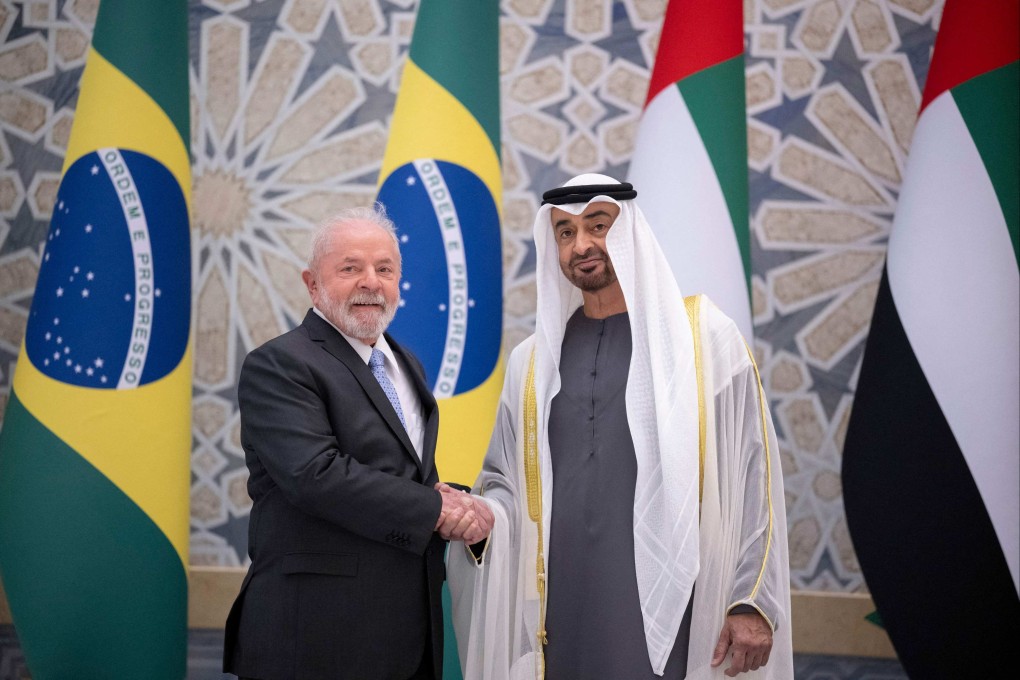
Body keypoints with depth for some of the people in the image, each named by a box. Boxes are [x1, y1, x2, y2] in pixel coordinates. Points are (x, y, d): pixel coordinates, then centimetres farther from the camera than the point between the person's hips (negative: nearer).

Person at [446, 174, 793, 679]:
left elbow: (752, 480, -3)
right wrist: (481, 516, -7)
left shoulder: (705, 338, -1)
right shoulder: (532, 361, 10)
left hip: (665, 607, -3)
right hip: (562, 608, 4)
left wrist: (754, 601, -9)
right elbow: (504, 480, 16)